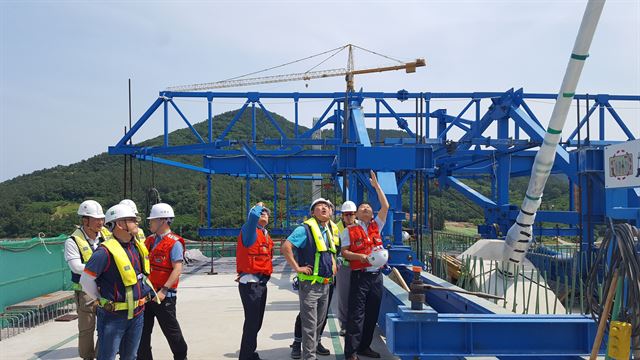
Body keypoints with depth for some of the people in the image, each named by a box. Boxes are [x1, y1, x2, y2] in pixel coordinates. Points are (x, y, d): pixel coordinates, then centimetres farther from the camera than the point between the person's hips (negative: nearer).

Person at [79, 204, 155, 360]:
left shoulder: (138, 247, 3)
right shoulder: (106, 251, -21)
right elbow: (86, 280, -17)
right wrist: (99, 300, -5)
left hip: (137, 313, 7)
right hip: (113, 316, -7)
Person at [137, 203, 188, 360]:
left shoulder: (174, 243, -11)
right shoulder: (149, 241, 12)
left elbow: (177, 270, -18)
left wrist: (163, 291, -24)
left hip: (164, 295, -7)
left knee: (171, 330, 7)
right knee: (143, 331, 10)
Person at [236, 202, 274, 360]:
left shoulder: (266, 235, 16)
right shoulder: (249, 231, -8)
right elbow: (253, 215, -28)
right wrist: (258, 206, -9)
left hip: (262, 283, 9)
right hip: (250, 283, -9)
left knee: (257, 322, 17)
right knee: (252, 322, -8)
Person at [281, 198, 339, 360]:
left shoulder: (331, 231, 12)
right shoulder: (306, 229, -13)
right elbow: (285, 247, -23)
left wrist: (333, 264, 15)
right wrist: (297, 268, -20)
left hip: (326, 284, 8)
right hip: (309, 284, -8)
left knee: (319, 322, 18)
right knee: (309, 324, -3)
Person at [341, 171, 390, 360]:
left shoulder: (376, 226, 13)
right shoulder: (349, 230, 2)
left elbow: (385, 206, 8)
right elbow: (344, 252, -3)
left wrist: (376, 186, 8)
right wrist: (359, 256, -19)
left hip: (376, 275, 5)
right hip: (360, 275, -5)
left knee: (372, 313, 10)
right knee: (356, 314, -5)